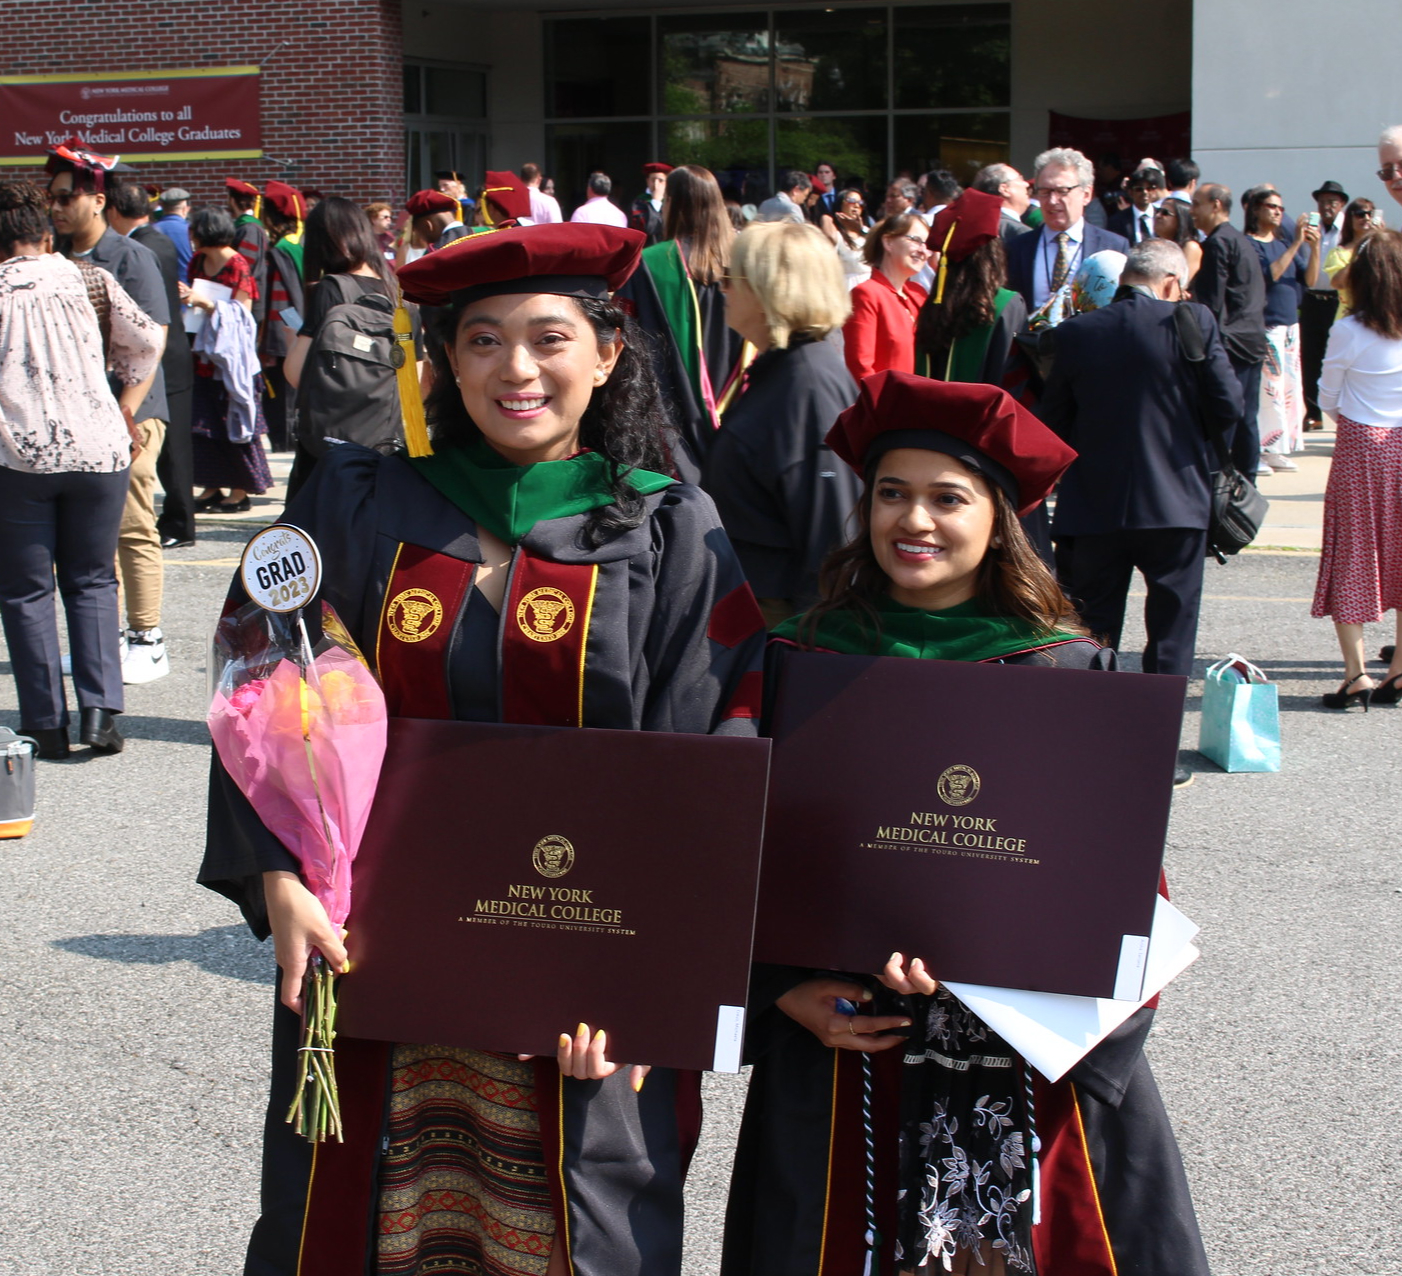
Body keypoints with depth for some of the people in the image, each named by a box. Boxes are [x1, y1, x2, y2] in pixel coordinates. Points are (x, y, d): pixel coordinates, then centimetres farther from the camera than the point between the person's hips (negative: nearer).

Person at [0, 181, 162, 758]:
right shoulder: (90, 280, 7)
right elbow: (148, 342, 14)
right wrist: (124, 413, 22)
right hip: (99, 452, 2)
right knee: (92, 583, 14)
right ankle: (99, 711, 1)